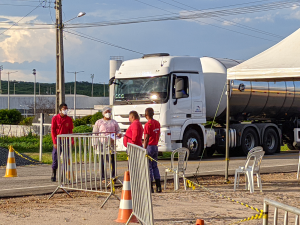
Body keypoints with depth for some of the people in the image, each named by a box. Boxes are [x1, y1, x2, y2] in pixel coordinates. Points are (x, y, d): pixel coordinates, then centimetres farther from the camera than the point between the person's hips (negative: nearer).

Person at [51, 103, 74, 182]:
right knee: (55, 158, -1)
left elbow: (70, 131, 10)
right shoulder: (55, 118, -1)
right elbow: (53, 131, -1)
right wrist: (54, 142, -9)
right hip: (57, 140, -2)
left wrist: (71, 142, 0)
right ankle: (53, 175, 11)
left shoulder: (69, 119, 7)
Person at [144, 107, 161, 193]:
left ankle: (150, 188, -2)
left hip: (149, 147, -7)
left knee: (149, 167, -3)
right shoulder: (157, 123, 8)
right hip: (155, 147, 8)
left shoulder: (148, 124, -15)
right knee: (155, 166, 13)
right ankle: (158, 187, 12)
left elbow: (146, 139, -17)